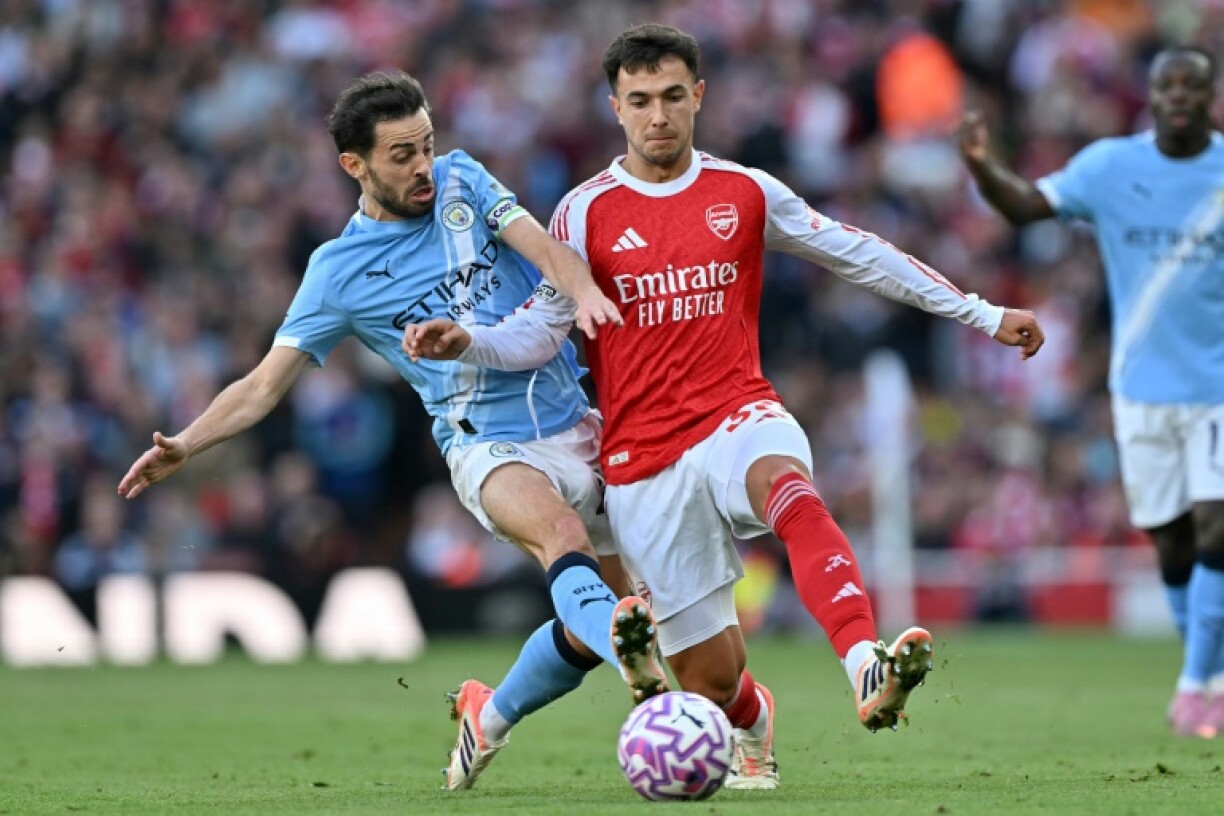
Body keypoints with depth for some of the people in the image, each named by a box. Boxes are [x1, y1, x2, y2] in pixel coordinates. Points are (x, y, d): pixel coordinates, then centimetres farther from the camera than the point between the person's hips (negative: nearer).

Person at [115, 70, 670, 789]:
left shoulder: (460, 183, 6)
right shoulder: (338, 272, 0)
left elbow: (538, 243, -9)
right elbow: (266, 384, 1)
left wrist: (581, 290, -32)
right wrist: (185, 446, -15)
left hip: (577, 424, 4)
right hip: (488, 447, -4)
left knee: (589, 623, 0)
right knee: (561, 533, -35)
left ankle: (490, 717, 24)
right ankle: (627, 643, -64)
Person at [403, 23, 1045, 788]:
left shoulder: (745, 193, 6)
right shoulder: (586, 212, 1)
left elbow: (859, 254, 14)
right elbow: (541, 331, 1)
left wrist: (983, 314, 15)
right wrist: (463, 342, -20)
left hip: (738, 416, 0)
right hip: (644, 459, 0)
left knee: (787, 486, -39)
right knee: (712, 675, 2)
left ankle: (869, 669, -58)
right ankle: (753, 720, 42)